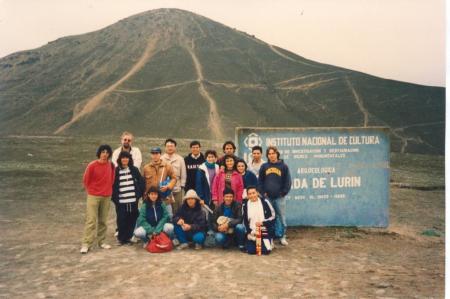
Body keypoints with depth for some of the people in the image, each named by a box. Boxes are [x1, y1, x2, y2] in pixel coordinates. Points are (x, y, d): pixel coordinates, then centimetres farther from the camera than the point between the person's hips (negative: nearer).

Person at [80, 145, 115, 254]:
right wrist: (92, 191, 8)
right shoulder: (92, 165, -10)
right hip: (93, 196, -4)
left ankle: (101, 242, 19)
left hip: (106, 197, 4)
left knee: (103, 221, 9)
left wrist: (108, 190, 13)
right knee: (91, 220, -6)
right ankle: (86, 244, -3)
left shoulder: (111, 165, 1)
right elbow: (86, 180, 0)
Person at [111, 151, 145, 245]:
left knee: (132, 220, 3)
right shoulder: (116, 171, 1)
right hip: (121, 201, -2)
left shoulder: (134, 170, 8)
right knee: (121, 220, -1)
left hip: (133, 200, 2)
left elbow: (142, 181, 11)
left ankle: (129, 237, 16)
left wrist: (139, 193, 5)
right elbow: (112, 185, 2)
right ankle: (122, 238, 12)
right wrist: (114, 197, -2)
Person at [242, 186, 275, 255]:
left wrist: (262, 223, -16)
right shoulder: (245, 205, 2)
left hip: (265, 231, -2)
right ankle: (255, 243, 23)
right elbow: (245, 221, 9)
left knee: (266, 251, -13)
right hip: (252, 233, 2)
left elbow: (272, 216, -2)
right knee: (251, 251, -10)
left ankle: (270, 241, 21)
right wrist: (250, 232, -3)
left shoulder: (265, 202, -5)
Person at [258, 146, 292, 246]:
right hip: (267, 197, 1)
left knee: (282, 217, 3)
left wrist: (283, 192, -5)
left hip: (280, 197, -1)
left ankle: (282, 236, 14)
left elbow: (287, 181, 1)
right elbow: (260, 181, 7)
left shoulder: (283, 166, 1)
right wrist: (263, 192, -2)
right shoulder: (264, 166, 6)